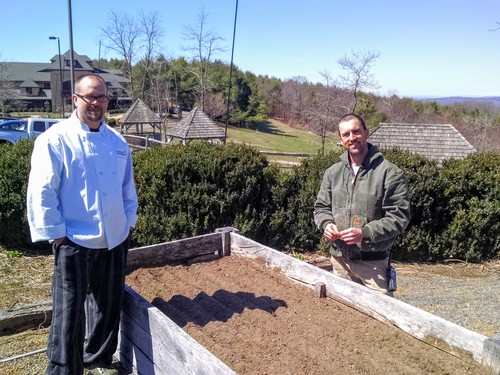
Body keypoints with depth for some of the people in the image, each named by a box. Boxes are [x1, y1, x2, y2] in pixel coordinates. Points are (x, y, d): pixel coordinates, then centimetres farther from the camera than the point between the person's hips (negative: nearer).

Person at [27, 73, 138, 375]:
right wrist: (56, 234, -13)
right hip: (74, 242, -5)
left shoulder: (117, 141, 7)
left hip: (115, 240, 6)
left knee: (109, 306, 18)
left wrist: (129, 221, 10)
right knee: (69, 312, 1)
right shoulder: (55, 140, -10)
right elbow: (41, 192, -12)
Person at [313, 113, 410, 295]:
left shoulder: (390, 173, -9)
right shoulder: (333, 173, 7)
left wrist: (365, 233, -23)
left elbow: (399, 217, -12)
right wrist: (327, 223, -8)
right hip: (339, 259, 5)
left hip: (373, 262, -5)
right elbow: (321, 207, 14)